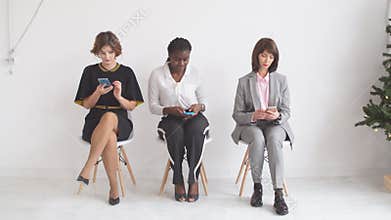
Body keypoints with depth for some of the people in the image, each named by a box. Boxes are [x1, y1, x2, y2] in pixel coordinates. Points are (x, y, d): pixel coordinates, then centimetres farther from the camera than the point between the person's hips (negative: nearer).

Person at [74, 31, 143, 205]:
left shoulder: (126, 72, 8)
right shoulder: (90, 72, 10)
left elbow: (131, 106, 6)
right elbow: (86, 105, 9)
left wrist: (119, 96, -14)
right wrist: (98, 93, -11)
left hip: (120, 122, 0)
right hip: (95, 121, 1)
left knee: (109, 117, -40)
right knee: (110, 138, -37)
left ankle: (87, 169, -37)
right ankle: (114, 188, -25)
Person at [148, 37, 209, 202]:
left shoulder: (194, 73, 6)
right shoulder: (157, 75, 0)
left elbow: (203, 100, 14)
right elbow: (153, 106, 1)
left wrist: (199, 106, -11)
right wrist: (170, 110, -17)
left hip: (194, 117, 1)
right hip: (170, 119, -1)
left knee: (196, 131, -34)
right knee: (176, 132, -36)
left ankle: (193, 180, -22)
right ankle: (178, 181, -23)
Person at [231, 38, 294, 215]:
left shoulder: (281, 80, 6)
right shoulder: (244, 82, 2)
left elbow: (287, 111, 4)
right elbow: (237, 115, 0)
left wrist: (277, 115, -21)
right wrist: (253, 116, -23)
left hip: (275, 125, 1)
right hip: (250, 126, 0)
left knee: (274, 139, -35)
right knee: (257, 138, -36)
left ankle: (278, 194, -35)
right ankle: (257, 186, -18)